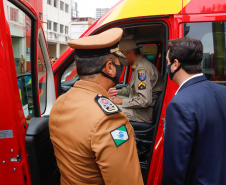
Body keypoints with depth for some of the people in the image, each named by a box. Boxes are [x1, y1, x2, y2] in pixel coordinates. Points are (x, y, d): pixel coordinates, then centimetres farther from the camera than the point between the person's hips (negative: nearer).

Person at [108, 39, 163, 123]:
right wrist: (117, 91, 7)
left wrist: (121, 101, -19)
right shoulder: (137, 66, 12)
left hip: (146, 111, -11)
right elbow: (131, 89, 24)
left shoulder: (142, 69, -22)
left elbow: (145, 100, -29)